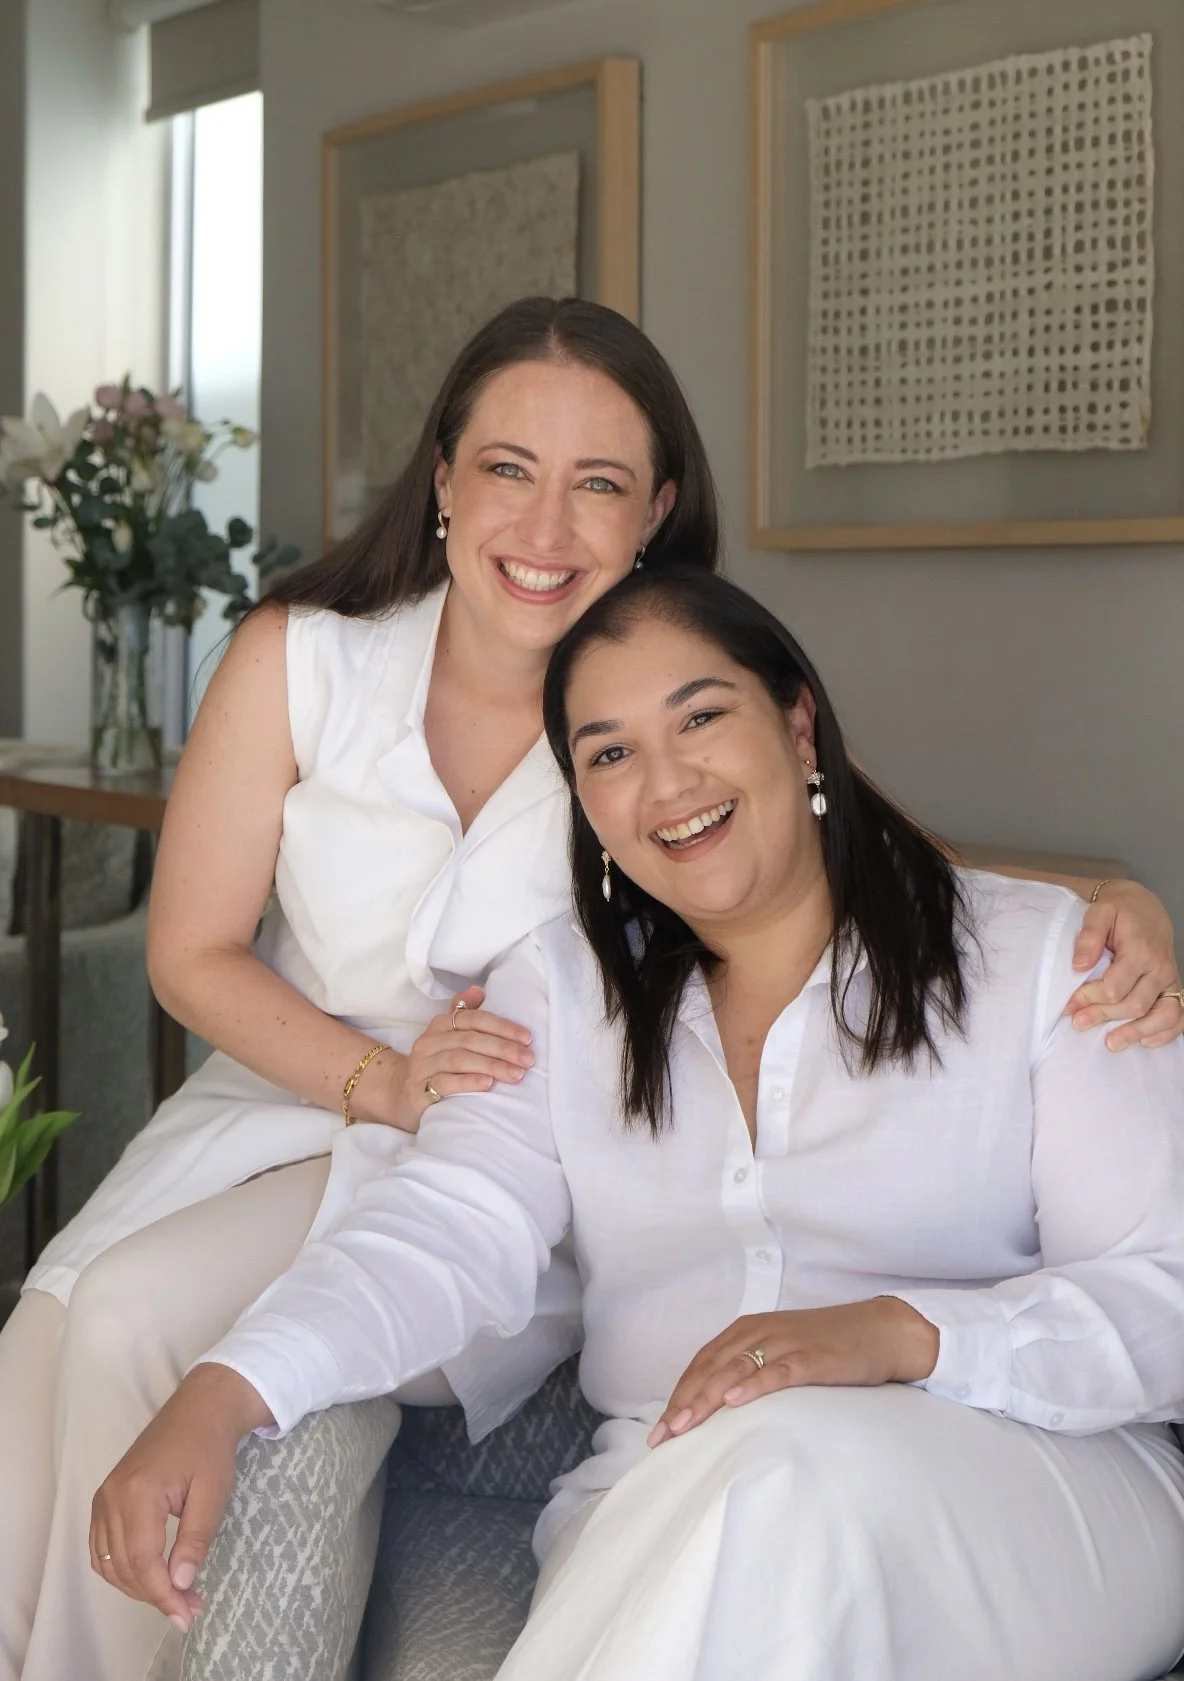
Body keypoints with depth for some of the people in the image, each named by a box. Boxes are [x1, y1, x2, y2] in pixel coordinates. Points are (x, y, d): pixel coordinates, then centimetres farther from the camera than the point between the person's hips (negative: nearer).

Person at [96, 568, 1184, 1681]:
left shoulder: (1036, 954, 4)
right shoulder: (560, 987, 16)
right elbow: (447, 1228, -1)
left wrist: (899, 1335, -23)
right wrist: (221, 1395, -20)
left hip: (1030, 1489, -1)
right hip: (658, 1515, 2)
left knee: (782, 1473, -35)